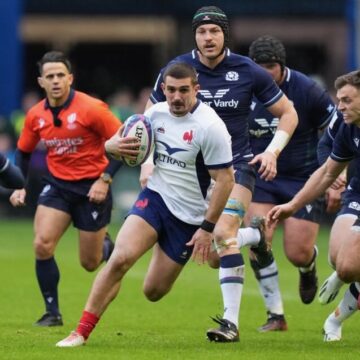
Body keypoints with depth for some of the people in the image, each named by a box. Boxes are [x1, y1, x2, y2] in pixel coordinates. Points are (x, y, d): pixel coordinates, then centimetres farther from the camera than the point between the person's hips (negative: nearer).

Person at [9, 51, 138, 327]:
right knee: (42, 245, -18)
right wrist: (20, 186, 5)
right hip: (57, 185, 3)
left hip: (92, 188, -3)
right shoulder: (36, 116, -1)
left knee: (90, 263, 3)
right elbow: (23, 151, 16)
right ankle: (52, 312, -4)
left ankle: (107, 247, 42)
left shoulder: (92, 109, -16)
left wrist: (105, 179, -19)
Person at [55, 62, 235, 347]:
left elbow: (225, 179, -15)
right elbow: (112, 143, 11)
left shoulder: (210, 127, -18)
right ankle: (82, 332, -16)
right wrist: (115, 145, -15)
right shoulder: (156, 113, -1)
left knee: (154, 291, 2)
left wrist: (208, 228, -15)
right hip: (155, 196, 3)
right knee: (120, 259, -21)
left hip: (189, 216, -3)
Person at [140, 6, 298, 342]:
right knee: (213, 256, 0)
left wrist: (272, 151, -8)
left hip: (236, 165, -2)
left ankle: (231, 321, -20)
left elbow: (288, 113, 5)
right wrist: (147, 160, -6)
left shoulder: (248, 71, -7)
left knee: (223, 232, -23)